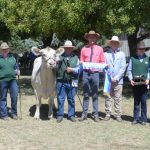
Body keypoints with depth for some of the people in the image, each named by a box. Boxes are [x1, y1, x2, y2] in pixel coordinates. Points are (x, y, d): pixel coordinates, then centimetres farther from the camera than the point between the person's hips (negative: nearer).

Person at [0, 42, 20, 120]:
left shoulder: (12, 57, 14)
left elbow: (16, 67, 21)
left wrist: (17, 71, 2)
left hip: (12, 79, 3)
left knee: (14, 96, -2)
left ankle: (14, 113, 12)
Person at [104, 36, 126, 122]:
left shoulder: (121, 54, 7)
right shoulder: (106, 54, 8)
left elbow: (123, 68, 1)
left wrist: (116, 78, -7)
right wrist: (110, 77, -6)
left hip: (118, 80, 0)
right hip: (108, 80, 1)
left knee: (118, 99, 1)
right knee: (108, 98, 3)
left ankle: (118, 115, 5)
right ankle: (108, 114, 8)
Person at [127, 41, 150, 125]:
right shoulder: (133, 59, 6)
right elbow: (129, 70, 6)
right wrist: (131, 79, -6)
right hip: (135, 83, 0)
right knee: (136, 101, 7)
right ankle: (136, 119, 12)